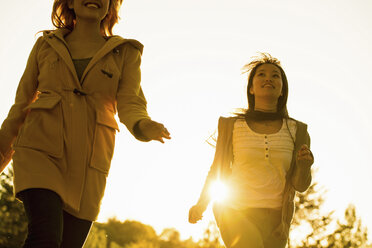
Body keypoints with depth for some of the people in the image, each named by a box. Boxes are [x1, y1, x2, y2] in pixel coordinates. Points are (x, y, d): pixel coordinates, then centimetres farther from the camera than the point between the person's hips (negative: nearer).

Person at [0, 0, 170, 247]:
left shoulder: (126, 53, 11)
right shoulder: (46, 45, 12)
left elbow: (130, 104, -1)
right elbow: (22, 105, 17)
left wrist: (144, 127, -24)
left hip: (88, 163, 1)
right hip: (40, 151, -1)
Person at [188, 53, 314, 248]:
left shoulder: (296, 131, 2)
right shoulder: (231, 126, -1)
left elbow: (300, 185, 2)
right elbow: (217, 170, 12)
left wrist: (304, 166, -18)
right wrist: (200, 206, 15)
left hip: (274, 217, 3)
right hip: (236, 213, -2)